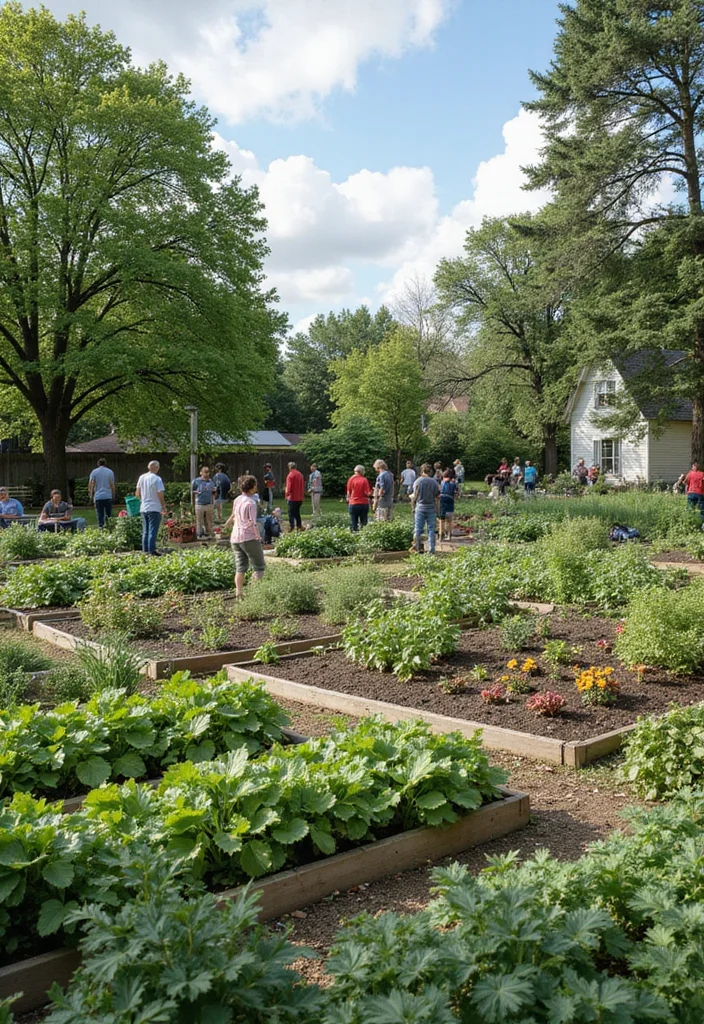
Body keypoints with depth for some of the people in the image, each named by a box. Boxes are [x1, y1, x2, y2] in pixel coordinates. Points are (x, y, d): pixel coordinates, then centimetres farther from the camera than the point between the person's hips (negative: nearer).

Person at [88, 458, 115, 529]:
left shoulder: (94, 472, 3)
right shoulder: (110, 472, 3)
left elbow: (91, 485, -1)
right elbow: (112, 485, 2)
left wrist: (91, 496, 5)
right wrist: (113, 496, 7)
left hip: (98, 497, 0)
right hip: (108, 496, 0)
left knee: (100, 515, 1)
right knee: (109, 514, 9)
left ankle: (101, 527, -5)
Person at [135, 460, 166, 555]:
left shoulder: (142, 477, 8)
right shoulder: (157, 479, -12)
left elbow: (137, 493, 12)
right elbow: (160, 494, -14)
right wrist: (164, 506, -4)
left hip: (143, 508, 6)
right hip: (154, 508, -6)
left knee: (145, 531, 13)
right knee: (153, 530, -5)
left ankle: (145, 550, 14)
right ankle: (151, 550, -8)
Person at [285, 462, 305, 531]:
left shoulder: (290, 475, -13)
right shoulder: (300, 474, 10)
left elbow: (289, 487, -16)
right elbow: (303, 486, 15)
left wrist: (287, 495, -7)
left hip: (292, 497, -7)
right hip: (300, 498, 7)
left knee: (291, 513, -5)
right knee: (297, 512, 18)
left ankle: (292, 526, -12)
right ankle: (299, 525, 20)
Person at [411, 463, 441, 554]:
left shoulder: (418, 481, -4)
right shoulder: (434, 482, -1)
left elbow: (415, 496, -2)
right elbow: (438, 497, 1)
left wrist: (413, 508, 8)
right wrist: (437, 509, 12)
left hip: (420, 507, -1)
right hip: (431, 508, 1)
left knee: (418, 529, 6)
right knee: (431, 529, 5)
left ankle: (417, 548, 6)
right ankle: (431, 550, 5)